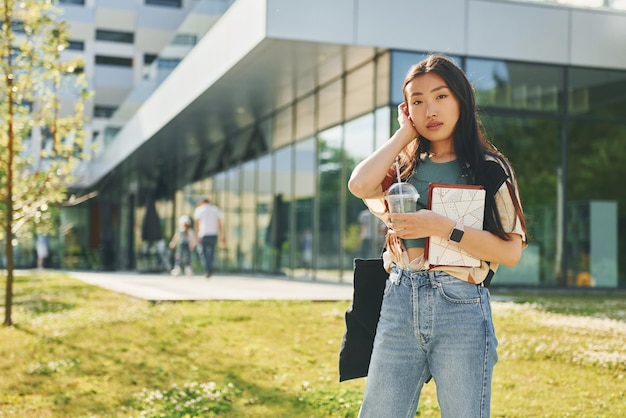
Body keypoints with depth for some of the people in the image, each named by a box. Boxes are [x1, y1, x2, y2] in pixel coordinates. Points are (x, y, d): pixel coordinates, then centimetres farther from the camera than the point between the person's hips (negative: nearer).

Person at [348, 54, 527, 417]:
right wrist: (406, 131, 0)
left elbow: (511, 252, -7)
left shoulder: (490, 169, 2)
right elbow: (360, 185, -11)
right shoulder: (405, 167, 12)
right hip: (399, 304, 3)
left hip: (461, 309, -3)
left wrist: (443, 227, -17)